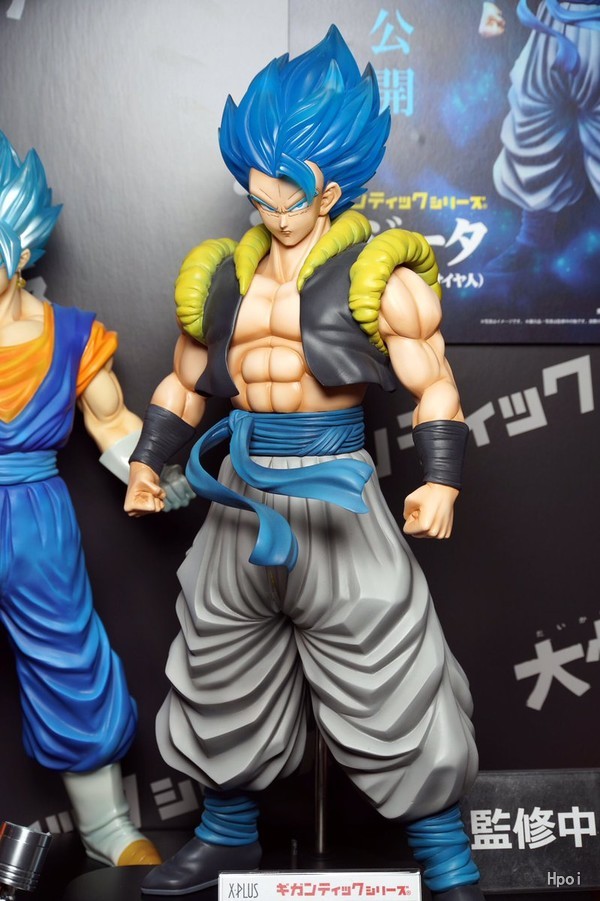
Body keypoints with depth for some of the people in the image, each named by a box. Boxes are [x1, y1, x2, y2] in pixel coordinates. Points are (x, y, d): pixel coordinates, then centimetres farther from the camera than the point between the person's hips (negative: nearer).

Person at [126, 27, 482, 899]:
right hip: (240, 506, 6)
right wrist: (147, 460, 12)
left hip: (339, 502, -5)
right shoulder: (218, 277, 10)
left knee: (392, 699, 0)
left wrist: (442, 480, -17)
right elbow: (184, 384, 18)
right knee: (224, 690, 18)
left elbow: (433, 385, -5)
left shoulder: (379, 276, -5)